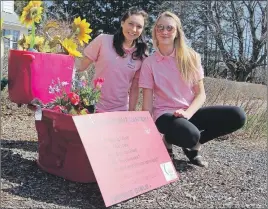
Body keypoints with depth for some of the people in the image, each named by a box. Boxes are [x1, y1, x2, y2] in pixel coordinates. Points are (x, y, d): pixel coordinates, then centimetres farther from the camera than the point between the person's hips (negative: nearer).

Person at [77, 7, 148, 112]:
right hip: (94, 107, -1)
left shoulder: (141, 55, -1)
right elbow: (80, 68, -2)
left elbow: (134, 88, 2)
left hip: (120, 111, 2)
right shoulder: (103, 40, -7)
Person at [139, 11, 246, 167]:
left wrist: (187, 113, -20)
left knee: (237, 116, -19)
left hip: (190, 112, 4)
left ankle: (193, 145, 1)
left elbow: (200, 94, -1)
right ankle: (169, 139, 1)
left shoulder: (191, 57, 1)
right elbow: (148, 102, -4)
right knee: (190, 135, -38)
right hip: (165, 114, -3)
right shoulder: (149, 63, -3)